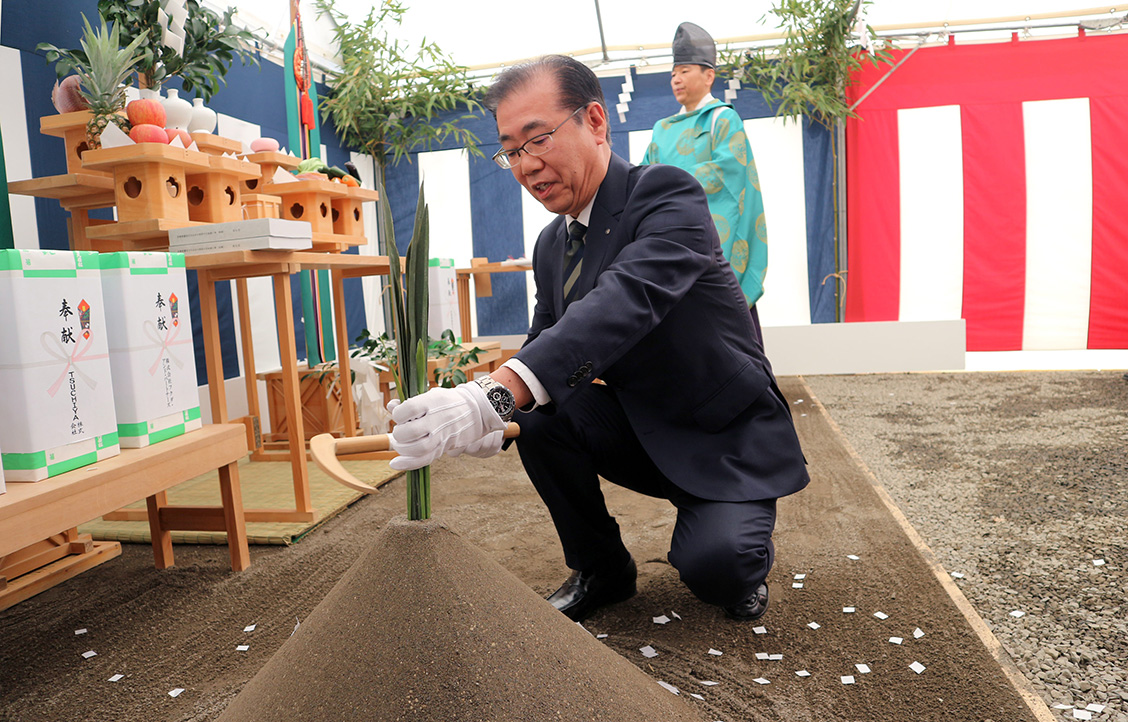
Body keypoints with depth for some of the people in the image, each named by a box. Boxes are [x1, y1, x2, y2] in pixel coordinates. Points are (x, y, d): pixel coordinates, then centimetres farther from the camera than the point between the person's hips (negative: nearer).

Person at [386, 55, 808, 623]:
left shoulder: (667, 193, -20)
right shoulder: (551, 245, 3)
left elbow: (626, 301, -39)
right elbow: (542, 348, 4)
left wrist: (495, 395, -51)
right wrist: (491, 411, -21)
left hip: (729, 443, -6)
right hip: (643, 435, 6)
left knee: (711, 564, -29)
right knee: (536, 414, -17)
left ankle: (741, 554, 11)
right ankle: (601, 569, 5)